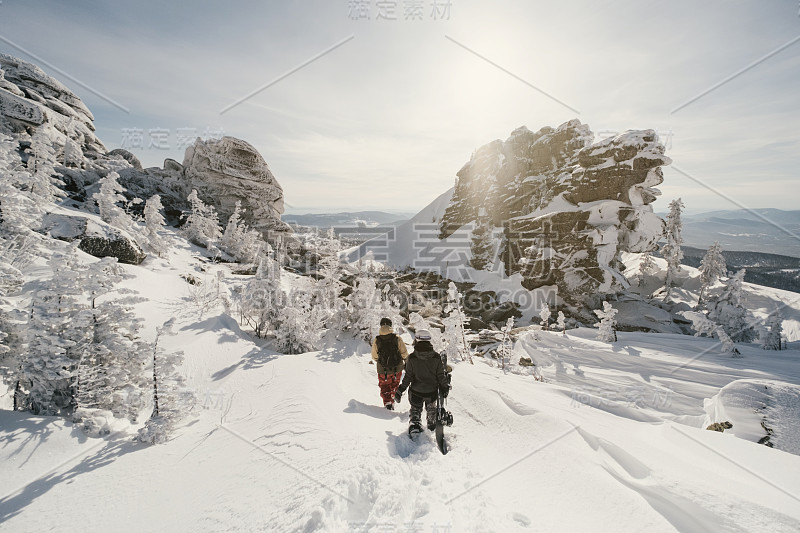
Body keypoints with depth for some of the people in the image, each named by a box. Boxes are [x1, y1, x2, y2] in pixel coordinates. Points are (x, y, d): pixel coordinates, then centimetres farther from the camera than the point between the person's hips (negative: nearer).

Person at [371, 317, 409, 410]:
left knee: (384, 388, 20)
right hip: (397, 369, 1)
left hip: (382, 371, -1)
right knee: (394, 386, 27)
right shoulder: (397, 339, -16)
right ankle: (392, 402, 32)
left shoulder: (376, 341, -14)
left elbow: (374, 357, -2)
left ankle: (387, 402, 4)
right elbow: (404, 354, -9)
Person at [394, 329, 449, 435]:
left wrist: (400, 390, -2)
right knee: (431, 408, 30)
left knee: (415, 409, 22)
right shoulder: (436, 357, -14)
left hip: (416, 391, -2)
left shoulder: (412, 357, -18)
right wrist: (444, 387, 10)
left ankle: (414, 424, 4)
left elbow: (408, 377, -14)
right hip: (432, 391, 2)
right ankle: (432, 424, 48)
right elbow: (441, 376, -7)